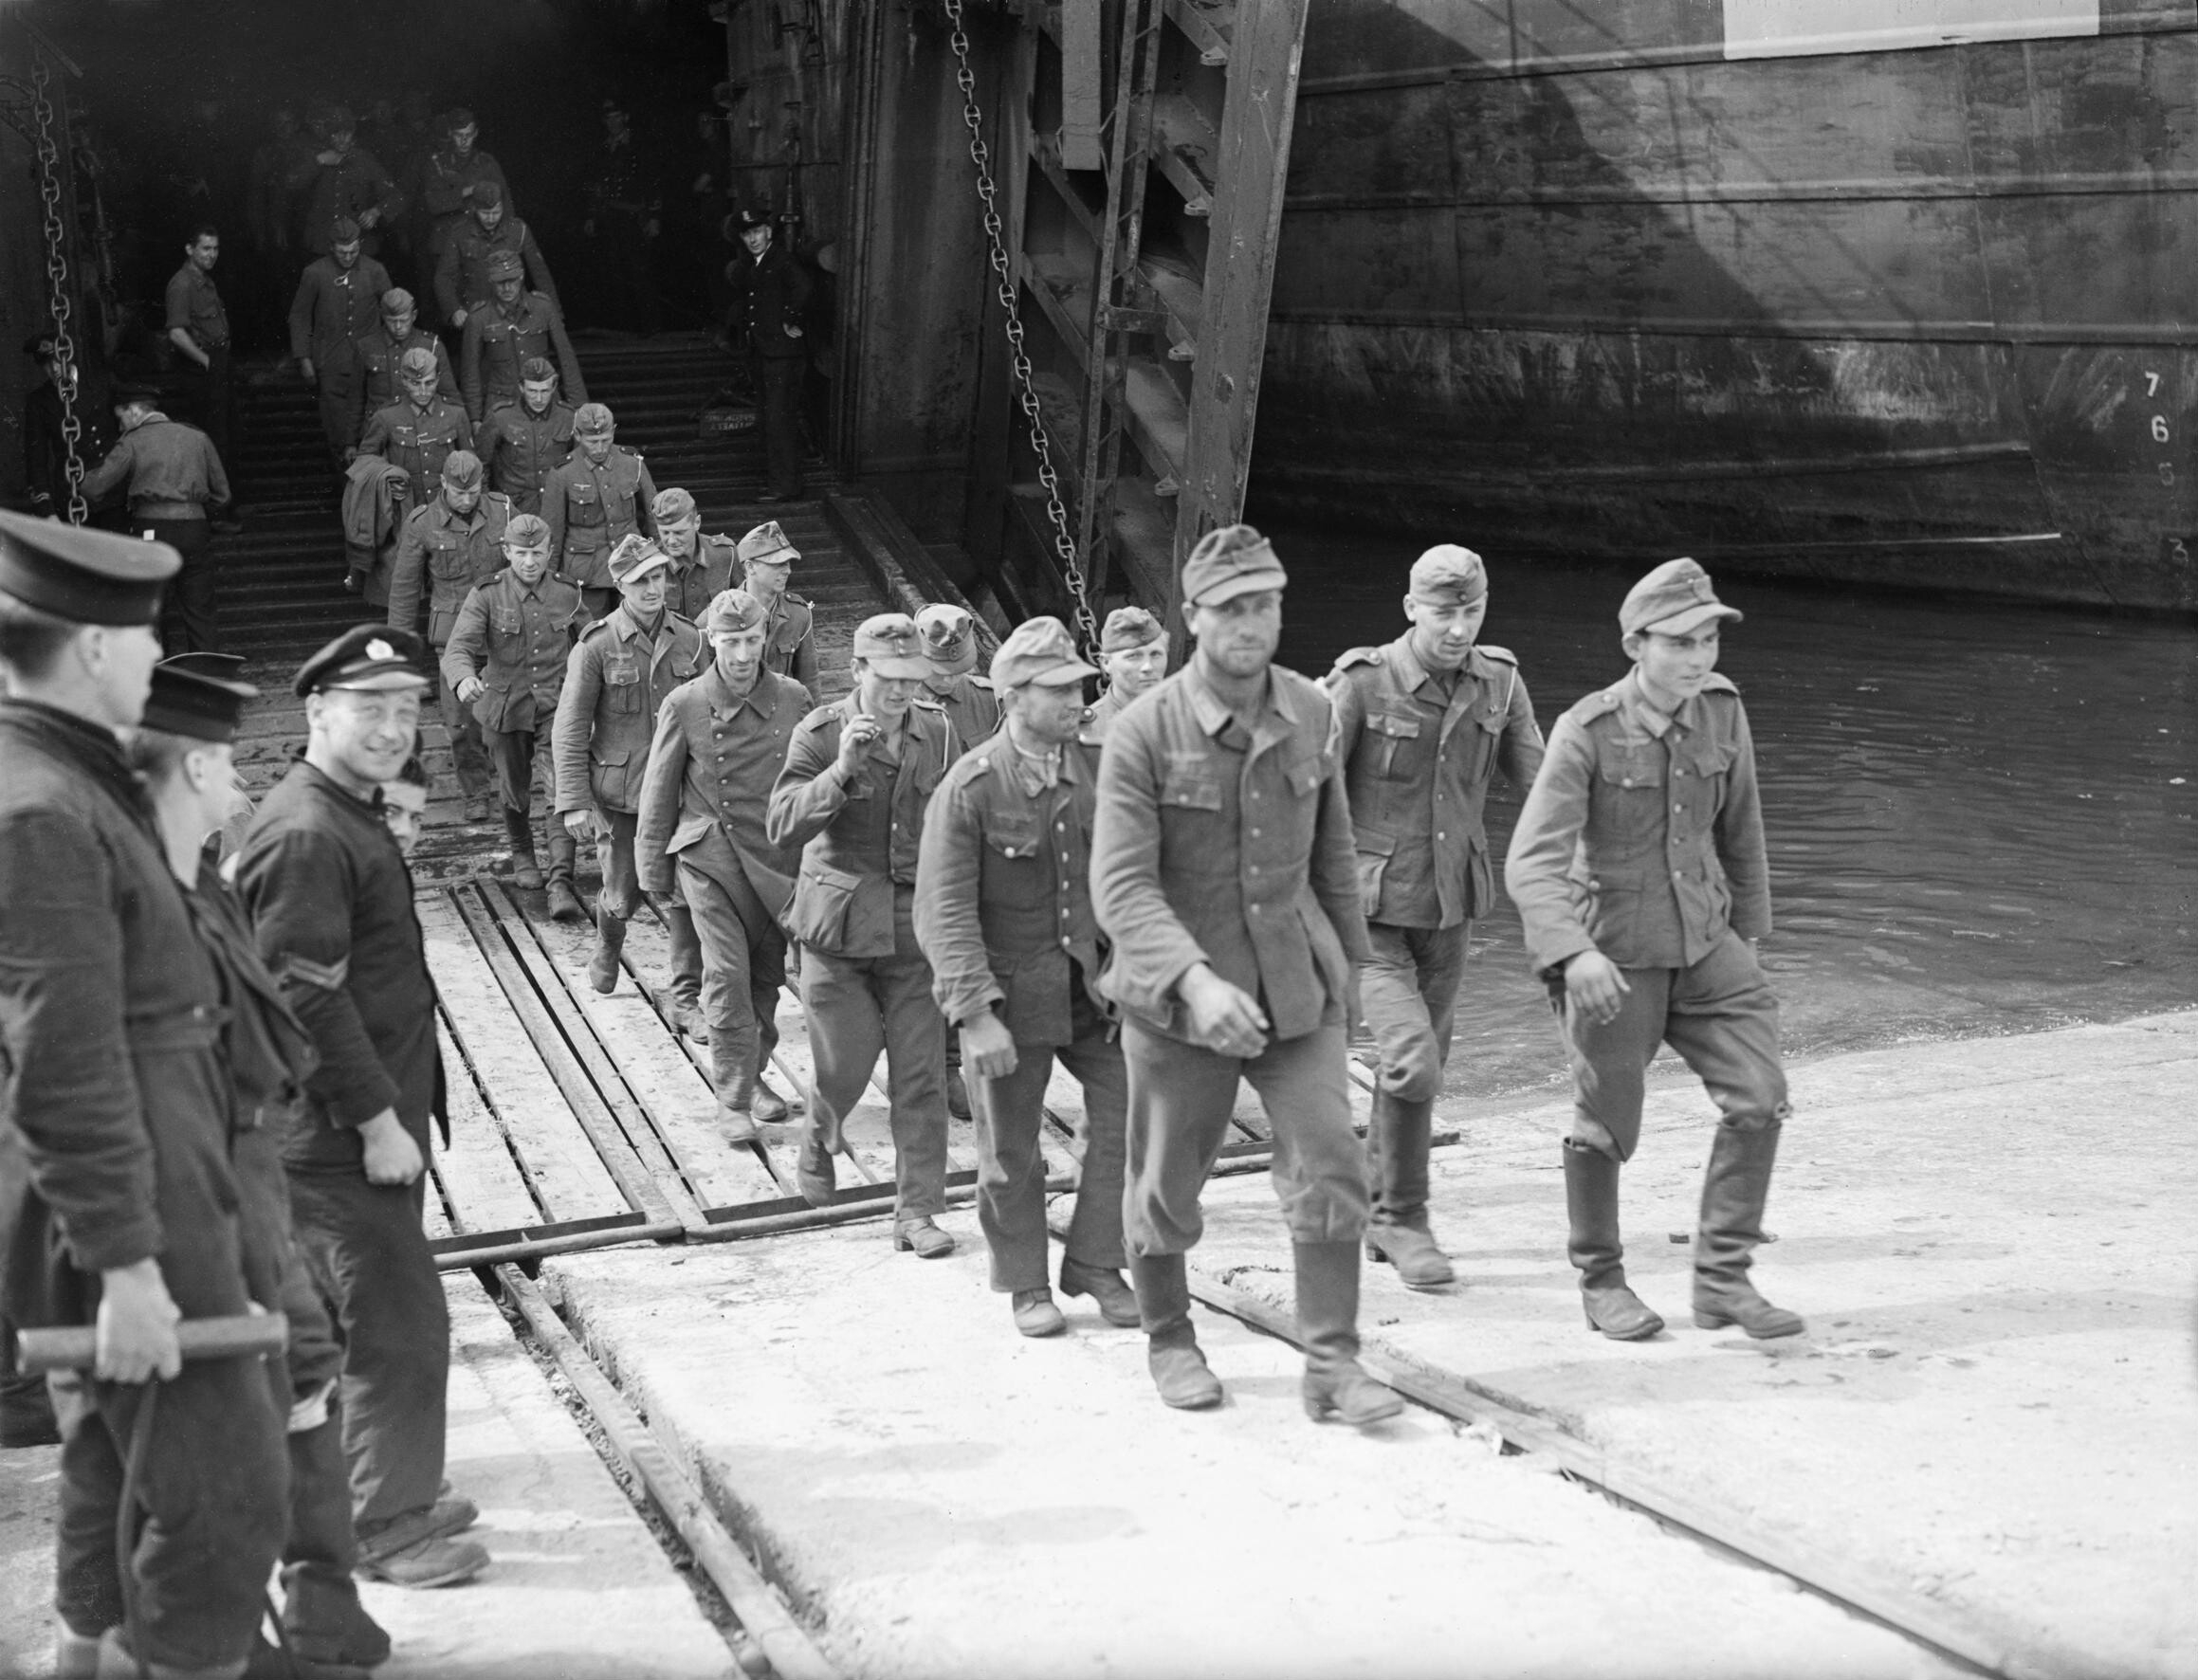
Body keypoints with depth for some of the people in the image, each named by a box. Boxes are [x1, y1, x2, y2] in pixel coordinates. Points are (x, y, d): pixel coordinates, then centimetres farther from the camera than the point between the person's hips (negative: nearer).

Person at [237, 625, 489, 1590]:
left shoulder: (350, 818, 14)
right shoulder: (305, 835, -19)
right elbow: (305, 995, -24)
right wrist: (378, 1118, -21)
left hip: (366, 1122, 10)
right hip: (340, 1135, -10)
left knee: (338, 1320, 19)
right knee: (401, 1324, -3)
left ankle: (391, 1492, 30)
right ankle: (389, 1526, 8)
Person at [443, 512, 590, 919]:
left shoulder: (567, 596, -2)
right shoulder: (485, 596, -10)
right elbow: (458, 648, -22)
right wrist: (463, 679, -43)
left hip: (556, 706, 0)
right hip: (504, 708, 0)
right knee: (514, 791, 15)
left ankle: (561, 883, -19)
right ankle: (522, 854, 45)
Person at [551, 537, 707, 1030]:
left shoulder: (690, 639, 0)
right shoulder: (597, 646, -9)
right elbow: (569, 730, -8)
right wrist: (575, 803, -13)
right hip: (618, 794, -2)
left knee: (682, 896, -3)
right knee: (623, 895, 10)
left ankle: (687, 1000, 6)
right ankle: (607, 949, 44)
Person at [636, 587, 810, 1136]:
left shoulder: (794, 699, -2)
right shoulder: (684, 706, -7)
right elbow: (659, 794, 2)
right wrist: (655, 873, 4)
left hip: (777, 857, 3)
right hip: (709, 857, -3)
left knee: (767, 975, 13)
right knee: (727, 976, -9)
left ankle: (753, 1074, 34)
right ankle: (733, 1100, -1)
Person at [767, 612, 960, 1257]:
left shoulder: (938, 733, 3)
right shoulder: (820, 733, -7)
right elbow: (782, 827, -17)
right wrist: (842, 769, -29)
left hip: (917, 926, 2)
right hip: (840, 922, -2)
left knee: (921, 1075, 1)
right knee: (845, 1066, 2)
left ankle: (916, 1211, 10)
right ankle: (818, 1140, 37)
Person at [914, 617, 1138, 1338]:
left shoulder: (1097, 769, 1)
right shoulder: (969, 787, -13)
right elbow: (945, 912, -14)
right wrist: (976, 1013, -21)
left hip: (1092, 982, 4)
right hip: (1008, 988, -4)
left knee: (1129, 1111, -2)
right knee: (1010, 1150, 8)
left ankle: (1093, 1264, 16)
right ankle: (1025, 1284, 27)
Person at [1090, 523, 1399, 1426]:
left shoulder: (1311, 712, 0)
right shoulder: (1142, 733, -15)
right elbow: (1122, 885, -21)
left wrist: (1349, 956, 20)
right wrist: (1197, 982, -34)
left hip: (1297, 984, 3)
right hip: (1177, 989, -3)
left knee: (1329, 1164, -7)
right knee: (1166, 1182, 11)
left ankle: (1332, 1364, 3)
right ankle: (1169, 1342, 33)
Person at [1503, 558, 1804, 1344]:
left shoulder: (1721, 708, -5)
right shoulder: (1586, 733, -20)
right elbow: (1532, 863, -26)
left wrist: (1750, 925, 19)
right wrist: (1574, 953, -40)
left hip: (1705, 942, 5)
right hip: (1613, 954, -4)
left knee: (1760, 1097, -5)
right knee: (1607, 1126, 8)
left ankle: (1722, 1280, 8)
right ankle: (1601, 1282, 30)